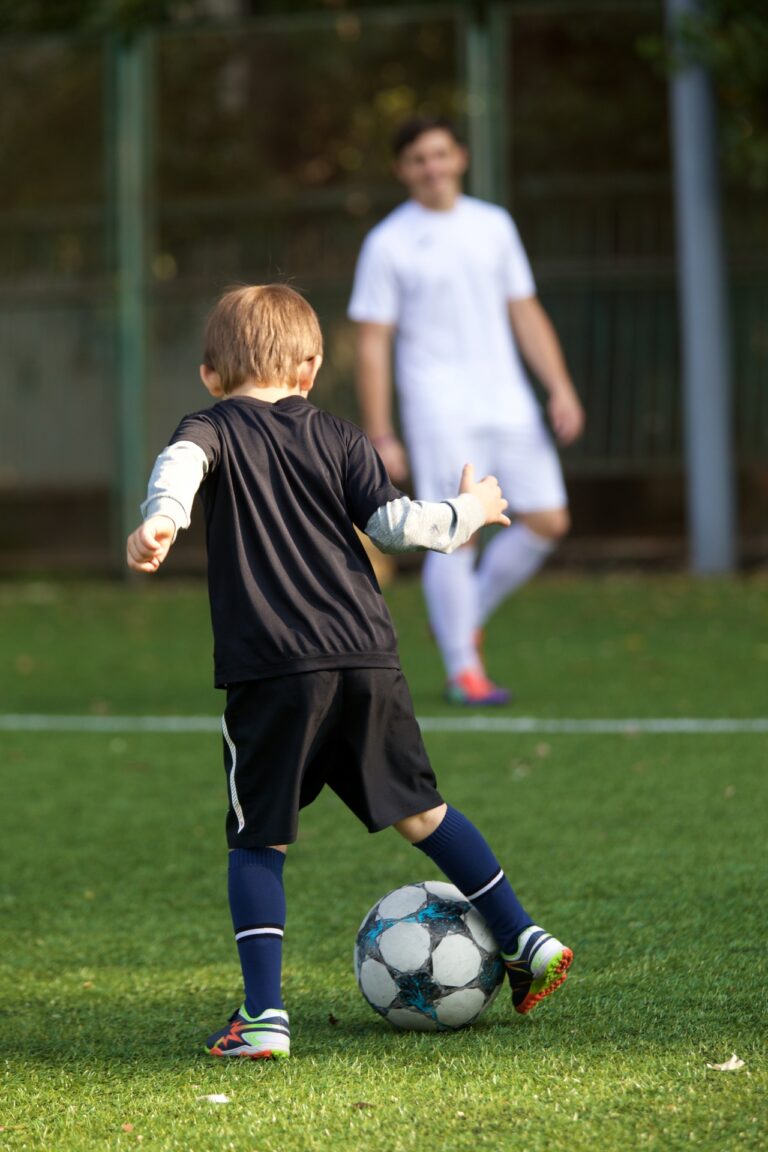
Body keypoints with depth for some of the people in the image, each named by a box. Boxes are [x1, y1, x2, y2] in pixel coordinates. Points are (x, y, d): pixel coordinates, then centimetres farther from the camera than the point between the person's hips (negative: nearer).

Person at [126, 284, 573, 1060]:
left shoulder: (214, 430, 7)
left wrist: (161, 520, -36)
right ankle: (525, 942, 21)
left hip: (273, 669, -3)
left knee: (256, 842, 4)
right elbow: (396, 523, 5)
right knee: (419, 810, 18)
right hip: (367, 657, 3)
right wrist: (470, 509, 22)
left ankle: (263, 1015, -5)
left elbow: (180, 463, -17)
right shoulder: (337, 438, 14)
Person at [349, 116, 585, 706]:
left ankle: (465, 619, 19)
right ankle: (464, 670, -2)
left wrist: (562, 390, 6)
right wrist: (380, 437, -8)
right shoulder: (388, 243, -1)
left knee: (548, 522, 0)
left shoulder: (493, 225, 12)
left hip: (508, 401, 5)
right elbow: (373, 344, -2)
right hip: (438, 408, -5)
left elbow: (526, 313, 16)